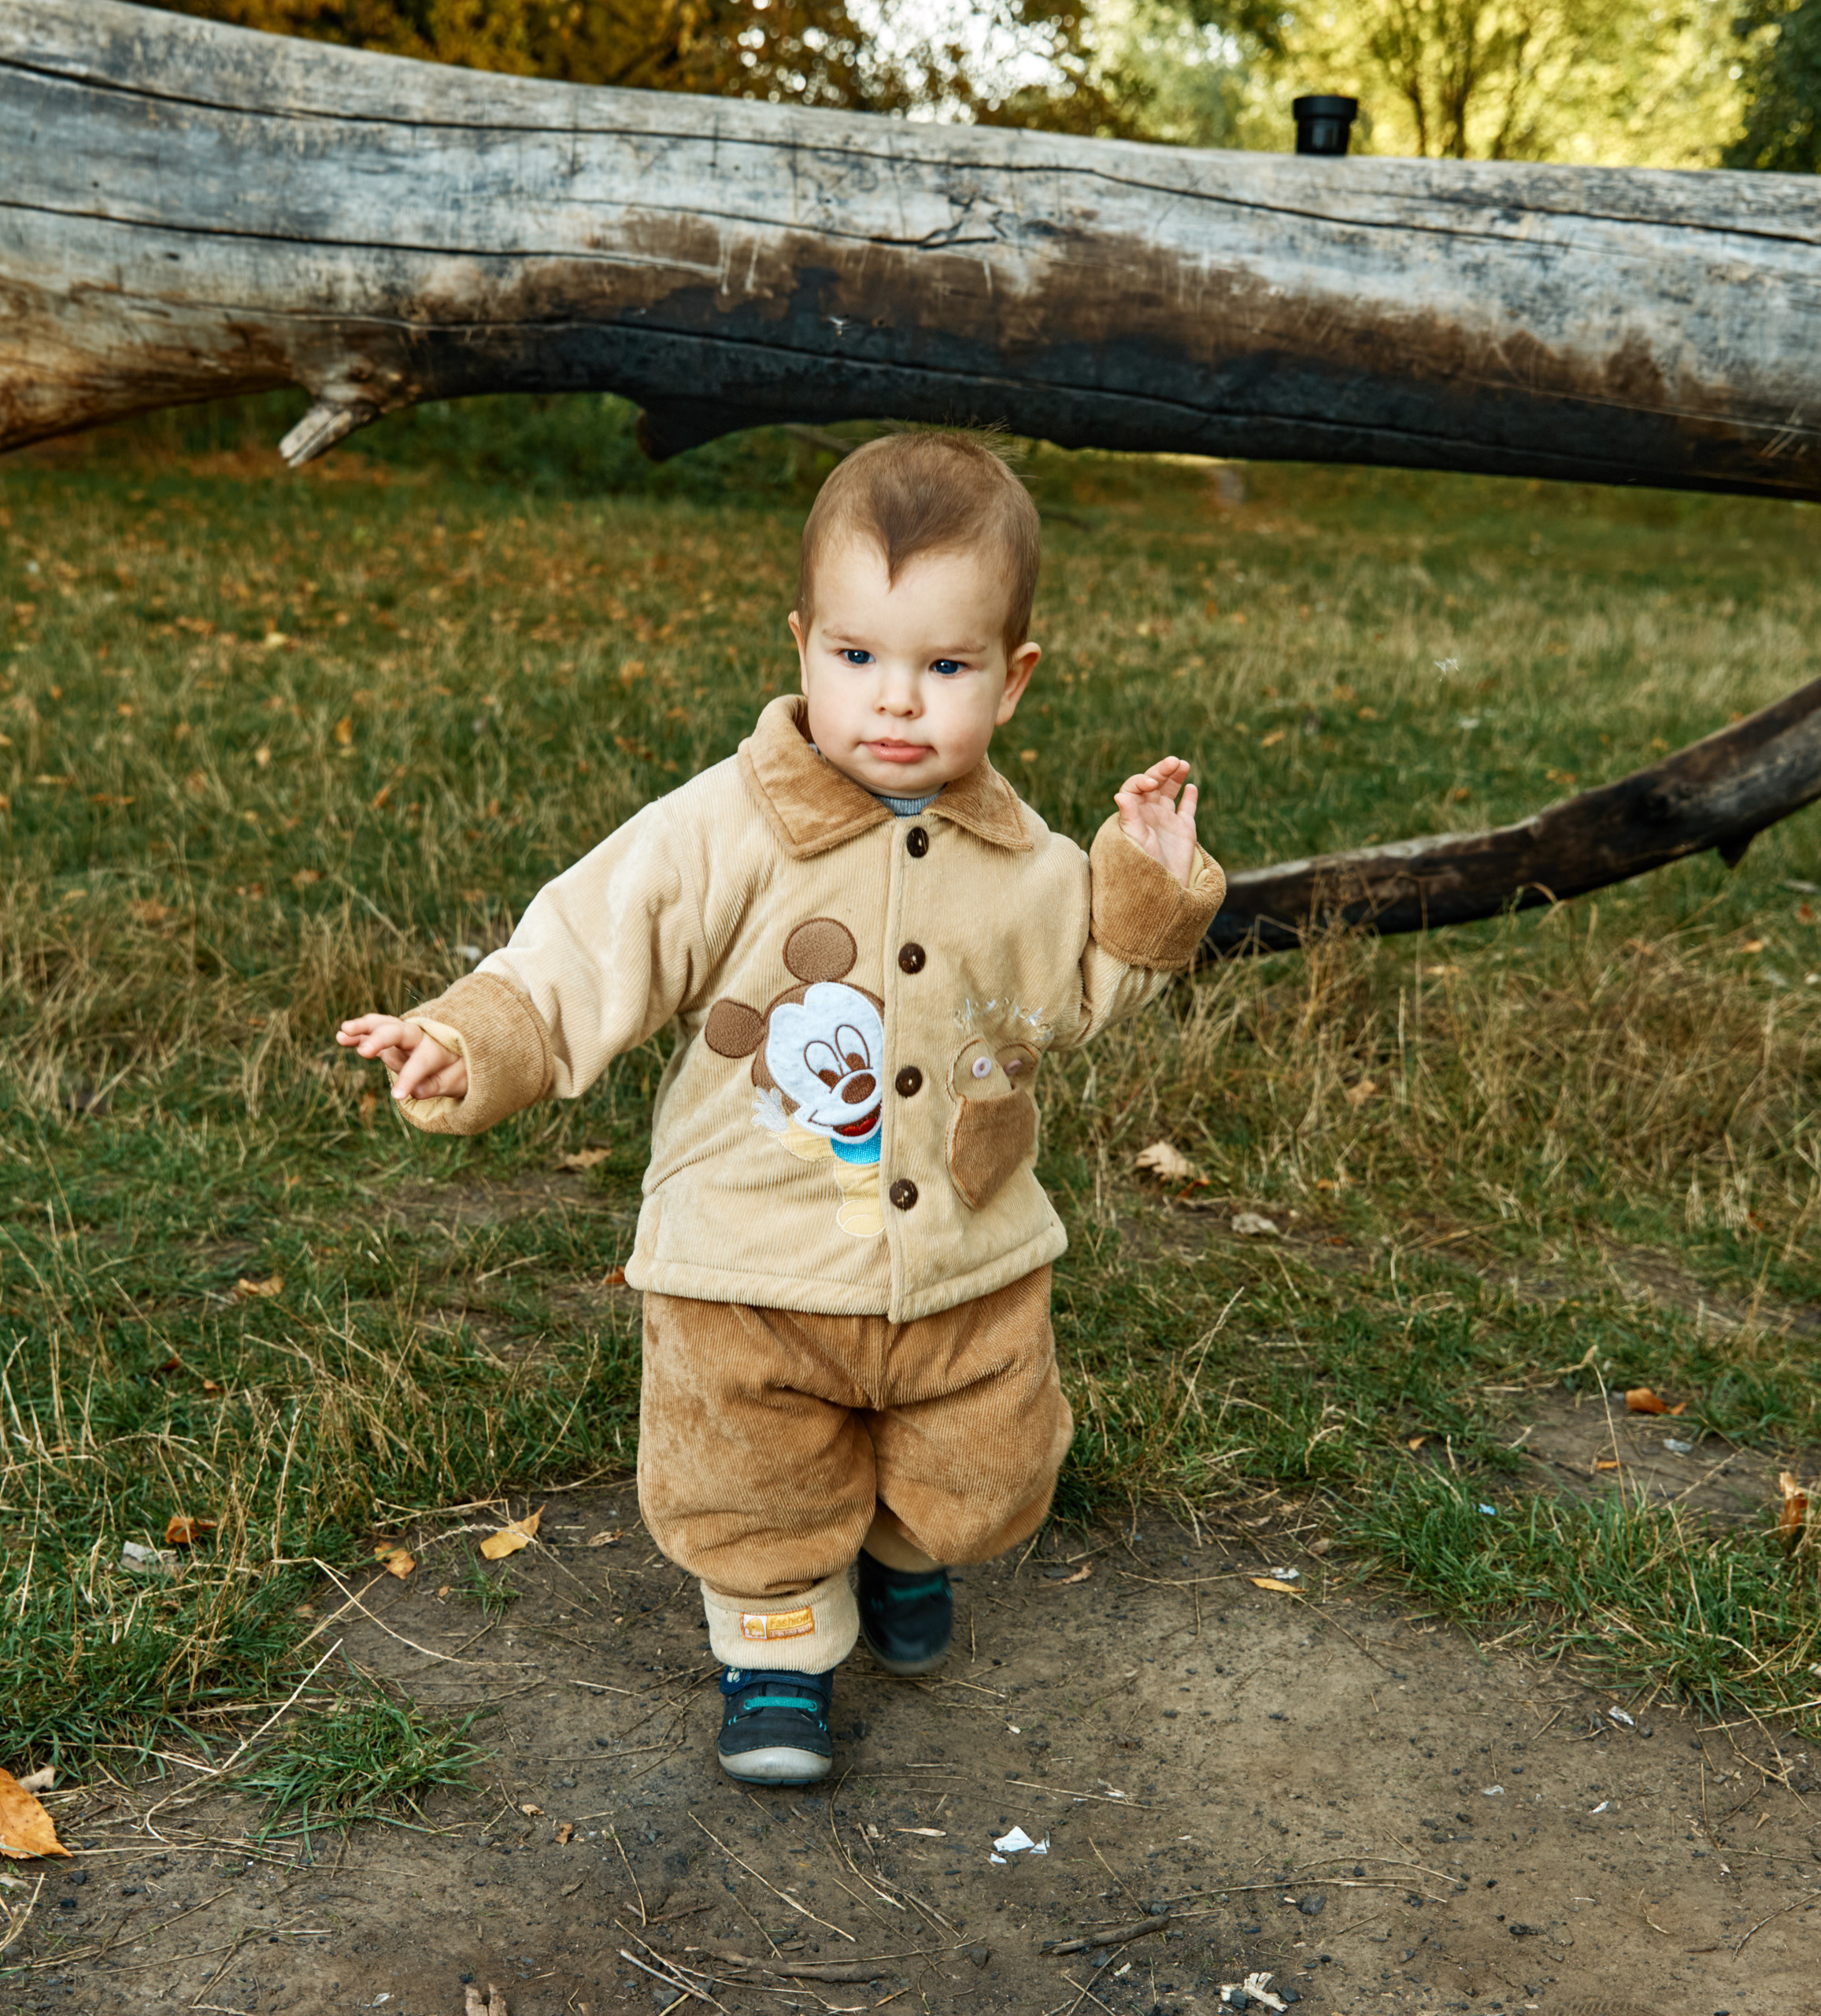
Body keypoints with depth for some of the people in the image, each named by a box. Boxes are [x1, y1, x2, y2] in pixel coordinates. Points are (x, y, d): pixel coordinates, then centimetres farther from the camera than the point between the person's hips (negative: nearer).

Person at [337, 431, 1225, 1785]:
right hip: (754, 1272, -3)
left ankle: (904, 1549, 54)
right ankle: (779, 1639, 42)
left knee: (980, 1484, 20)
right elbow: (585, 955, -18)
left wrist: (1148, 887, -1)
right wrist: (472, 1047, -33)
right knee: (751, 1495, 12)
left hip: (969, 1272, 4)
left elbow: (1076, 1000, 12)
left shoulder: (1025, 863, -3)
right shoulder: (724, 834, -18)